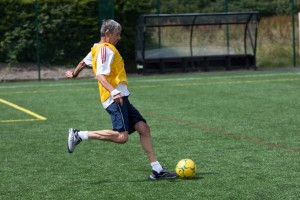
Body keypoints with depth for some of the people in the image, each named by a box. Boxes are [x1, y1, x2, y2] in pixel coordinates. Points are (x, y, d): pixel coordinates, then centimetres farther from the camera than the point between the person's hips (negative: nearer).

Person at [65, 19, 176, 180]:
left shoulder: (97, 49, 21)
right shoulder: (106, 49, -9)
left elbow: (84, 62, 40)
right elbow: (100, 75, -22)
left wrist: (74, 74, 59)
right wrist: (113, 92, -36)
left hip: (120, 98, 11)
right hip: (116, 99, -11)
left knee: (143, 128, 1)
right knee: (121, 136, -21)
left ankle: (157, 170, -1)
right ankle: (79, 135, -9)